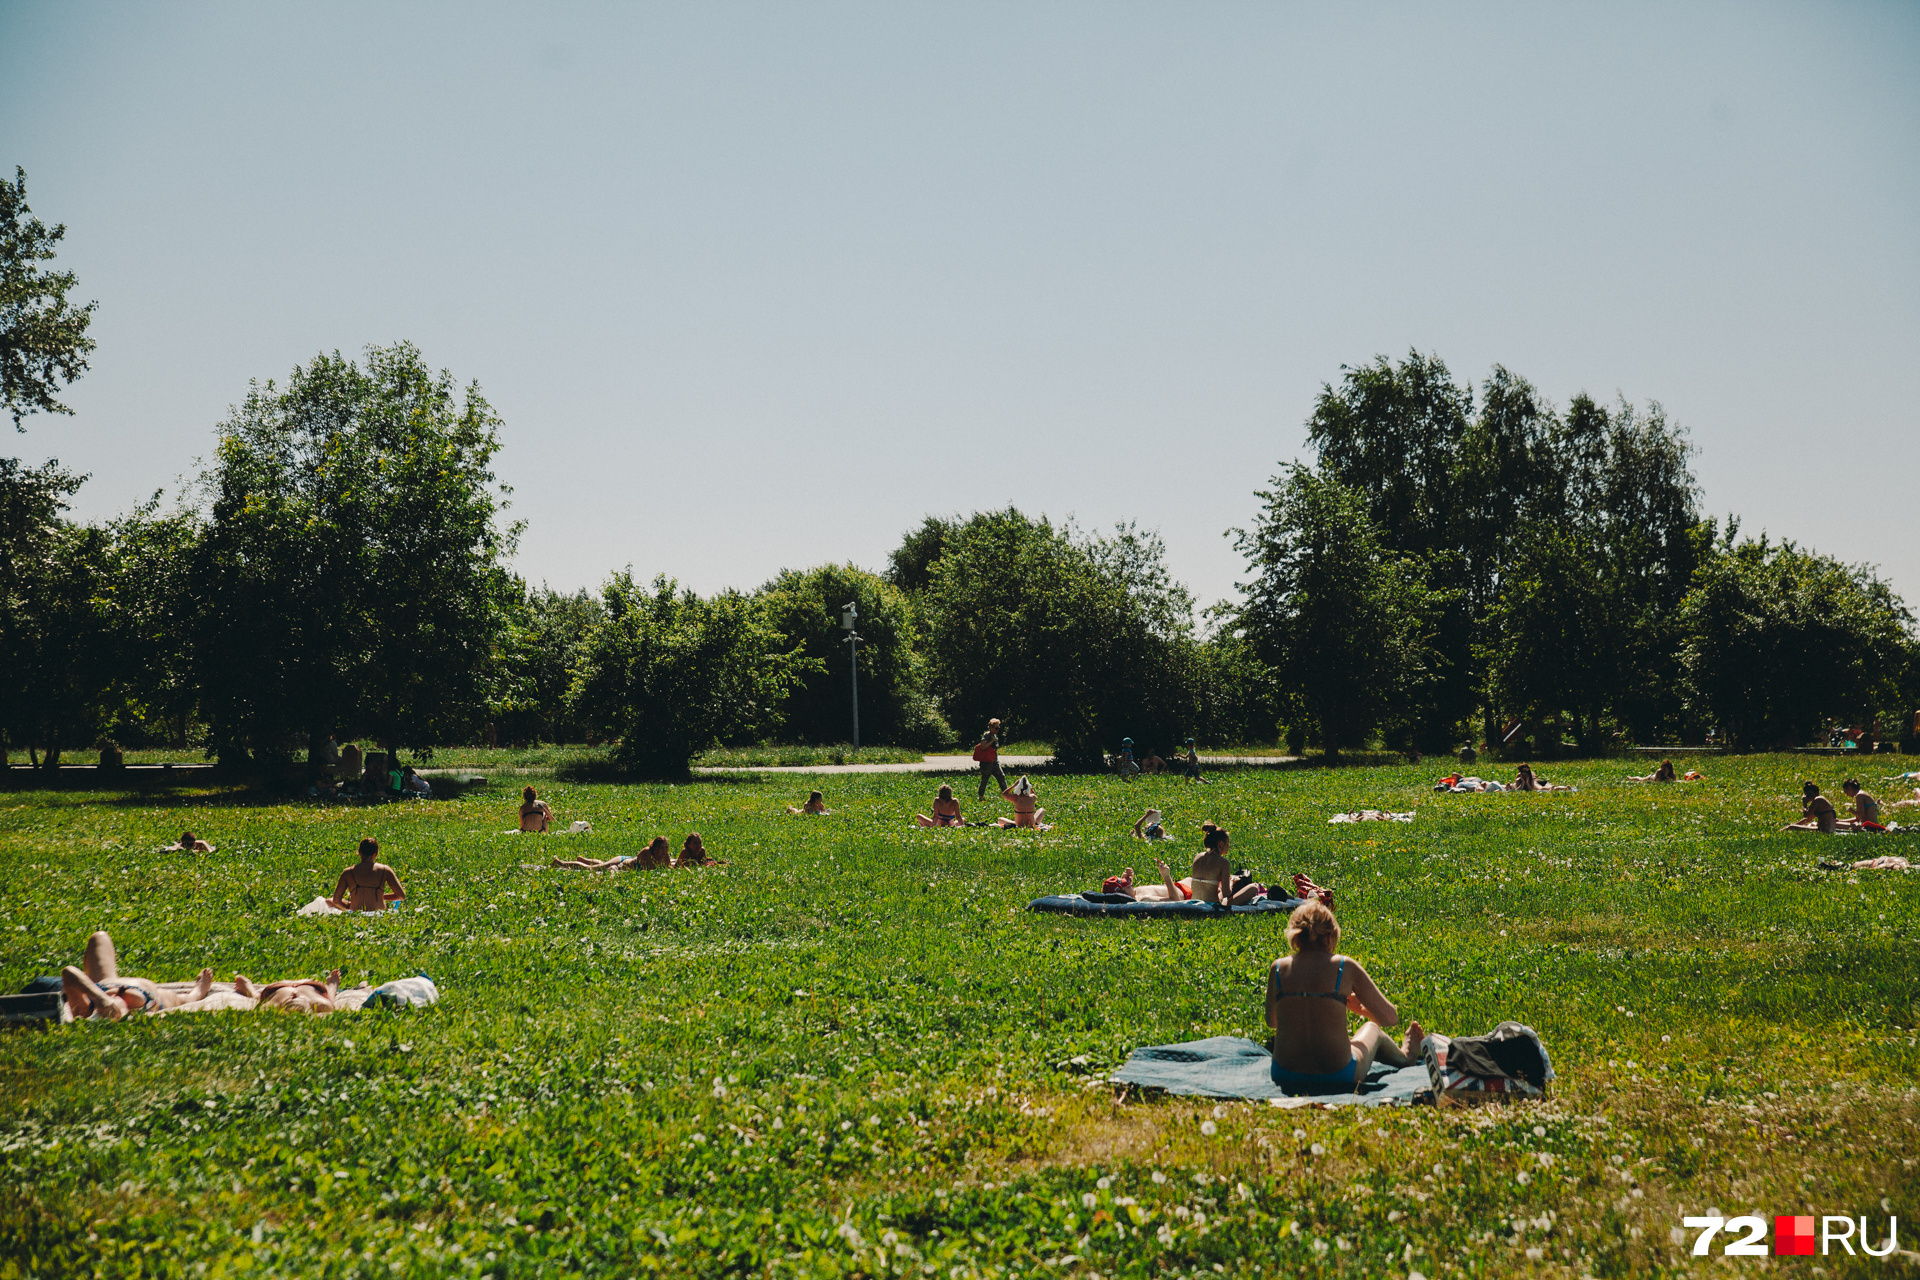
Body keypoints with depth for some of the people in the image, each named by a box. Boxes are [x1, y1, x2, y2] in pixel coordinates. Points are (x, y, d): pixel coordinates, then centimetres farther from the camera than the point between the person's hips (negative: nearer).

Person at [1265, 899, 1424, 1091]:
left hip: (1284, 1075, 2)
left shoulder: (1278, 968, -3)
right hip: (1337, 1076, -2)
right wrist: (1359, 1008, 18)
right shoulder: (1345, 966, -9)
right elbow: (1389, 1018, -3)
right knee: (1371, 1029, 31)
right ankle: (1404, 1055, 64)